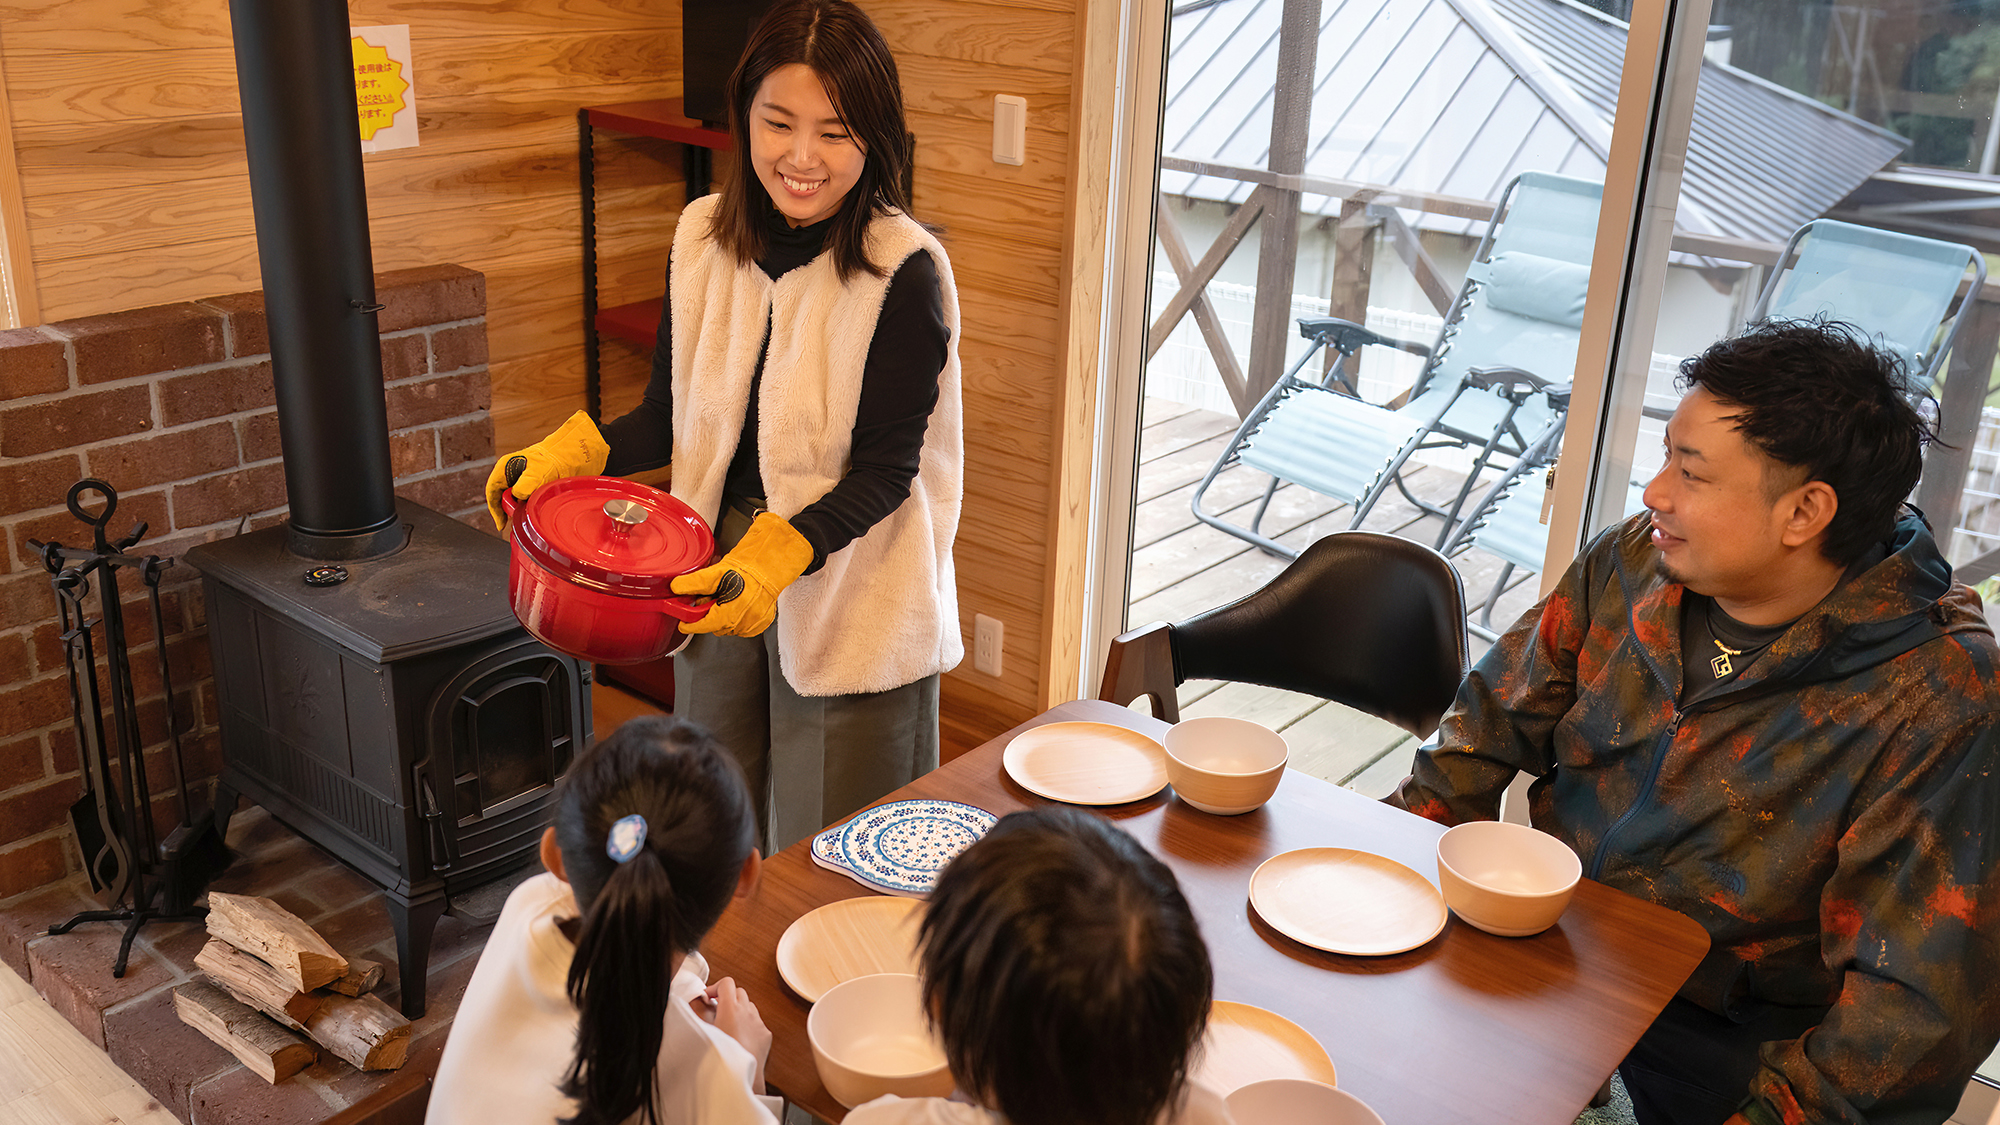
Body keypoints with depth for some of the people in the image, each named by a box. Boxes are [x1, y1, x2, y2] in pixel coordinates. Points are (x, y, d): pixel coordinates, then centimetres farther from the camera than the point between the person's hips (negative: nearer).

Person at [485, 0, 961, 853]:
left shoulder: (903, 271, -17)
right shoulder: (703, 239, -1)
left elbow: (882, 469, -16)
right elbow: (673, 416, 6)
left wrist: (780, 554, -31)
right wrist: (575, 453, -12)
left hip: (848, 590, -5)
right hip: (720, 572, 6)